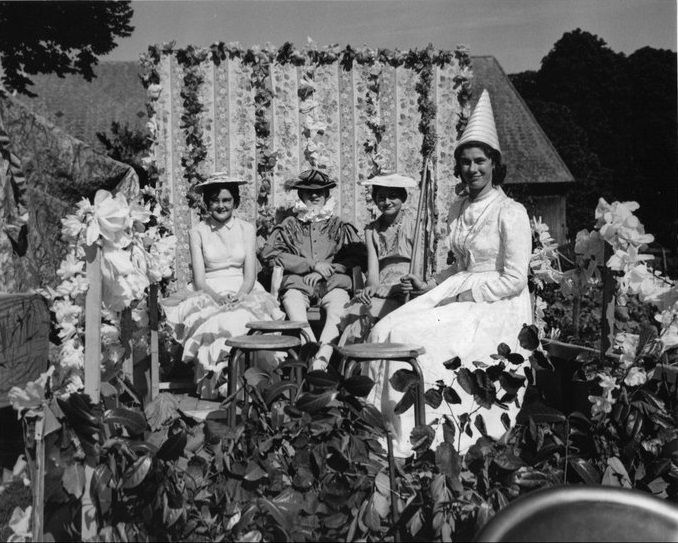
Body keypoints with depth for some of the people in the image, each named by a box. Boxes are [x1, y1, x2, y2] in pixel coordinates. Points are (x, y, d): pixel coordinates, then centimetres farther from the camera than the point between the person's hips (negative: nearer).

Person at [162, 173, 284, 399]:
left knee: (244, 319, -32)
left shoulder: (247, 229, 10)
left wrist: (239, 295, -18)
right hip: (209, 293, -1)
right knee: (215, 322, -33)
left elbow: (250, 275, 3)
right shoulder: (197, 232, 7)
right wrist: (217, 296, -20)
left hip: (243, 291, 1)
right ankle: (218, 384, -23)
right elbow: (199, 279, -1)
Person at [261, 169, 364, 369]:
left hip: (332, 283, 0)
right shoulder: (289, 225, 19)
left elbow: (358, 253, 7)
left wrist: (325, 270, -8)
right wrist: (313, 265, -6)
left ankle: (320, 360, -45)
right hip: (298, 284, 0)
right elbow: (270, 253, 3)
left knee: (338, 304, -34)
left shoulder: (339, 226, 21)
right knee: (292, 300, -35)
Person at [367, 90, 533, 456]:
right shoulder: (458, 209, 12)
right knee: (389, 330, -14)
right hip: (458, 294, 7)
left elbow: (514, 281, -13)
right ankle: (388, 426, -11)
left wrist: (462, 297, -14)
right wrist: (430, 286, 10)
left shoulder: (510, 213, -11)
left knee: (427, 342, -27)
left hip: (496, 305, -7)